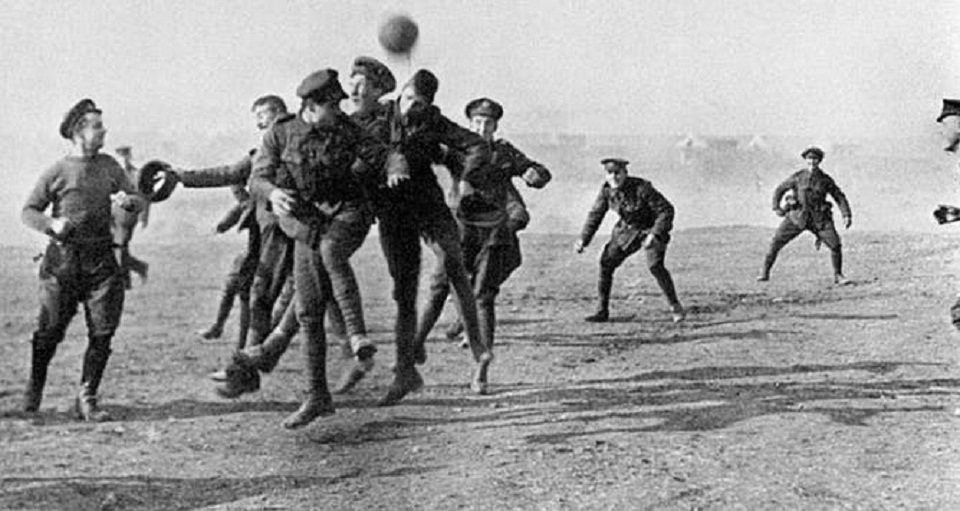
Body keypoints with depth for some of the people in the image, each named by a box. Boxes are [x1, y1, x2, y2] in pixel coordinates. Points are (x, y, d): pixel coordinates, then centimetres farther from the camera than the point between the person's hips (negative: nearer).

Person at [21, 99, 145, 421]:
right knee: (50, 331, 3)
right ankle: (34, 387, 28)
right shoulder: (57, 173, -2)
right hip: (63, 261, -3)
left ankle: (87, 400, 6)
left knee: (102, 334, -4)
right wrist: (52, 223, -16)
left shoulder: (109, 166, 9)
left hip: (101, 261, 3)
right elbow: (29, 211, 3)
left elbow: (139, 202, 11)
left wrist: (128, 201, -12)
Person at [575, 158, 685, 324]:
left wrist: (654, 235, -37)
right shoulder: (607, 190, -13)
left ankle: (676, 306, -11)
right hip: (627, 230, 6)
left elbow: (666, 210, -26)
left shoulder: (642, 188, -29)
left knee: (655, 265, -26)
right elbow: (595, 215, 2)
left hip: (652, 230, -6)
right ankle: (602, 311, 8)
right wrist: (583, 240, -5)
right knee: (606, 263, -3)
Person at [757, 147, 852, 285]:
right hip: (798, 216, 0)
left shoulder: (826, 180, 1)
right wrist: (776, 208, -3)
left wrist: (847, 215, -6)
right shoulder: (798, 177, -1)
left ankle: (838, 276, 5)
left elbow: (840, 197, 6)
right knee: (777, 241, -11)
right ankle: (764, 273, 2)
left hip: (819, 219, 0)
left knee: (835, 244, -13)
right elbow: (779, 190, 9)